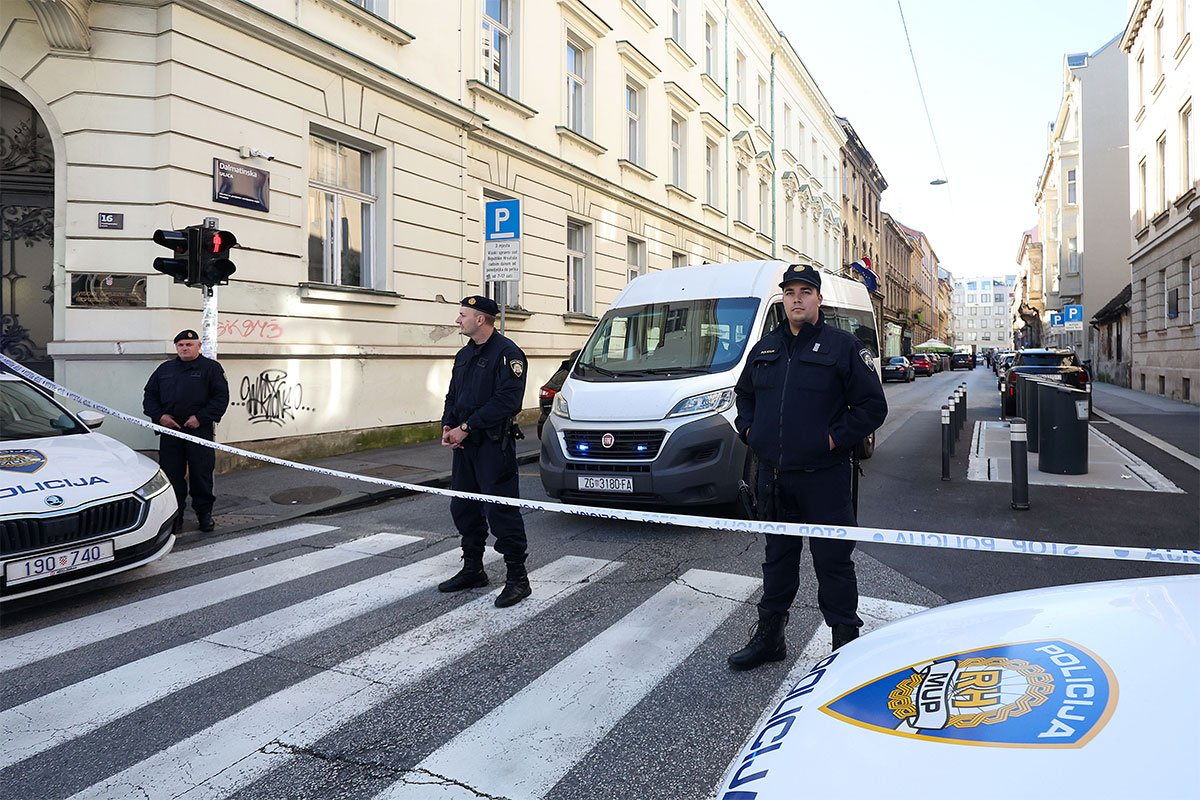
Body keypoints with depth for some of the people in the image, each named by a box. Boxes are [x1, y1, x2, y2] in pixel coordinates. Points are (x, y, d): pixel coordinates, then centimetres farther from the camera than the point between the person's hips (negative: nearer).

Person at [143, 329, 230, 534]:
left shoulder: (211, 368, 4)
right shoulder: (164, 369, 17)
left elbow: (221, 397, -4)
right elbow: (149, 396, 19)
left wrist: (201, 417, -13)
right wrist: (159, 416, 0)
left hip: (200, 430, -3)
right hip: (170, 431, 4)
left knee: (201, 473, 1)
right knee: (172, 474, 4)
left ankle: (204, 513, 14)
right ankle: (174, 517, 14)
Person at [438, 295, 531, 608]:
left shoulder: (507, 352, -11)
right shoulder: (464, 355, 17)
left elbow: (507, 400, -20)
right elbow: (453, 395, 22)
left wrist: (466, 427, -18)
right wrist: (448, 427, 2)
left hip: (494, 445, -9)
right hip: (465, 444, 9)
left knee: (502, 511, -7)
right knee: (463, 508, 15)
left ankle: (517, 578, 3)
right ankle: (472, 570, 30)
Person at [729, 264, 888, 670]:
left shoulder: (843, 346, -4)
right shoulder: (765, 348, 11)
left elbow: (873, 405, -5)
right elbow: (743, 394, 25)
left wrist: (836, 438, -13)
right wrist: (749, 430, 10)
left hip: (823, 477, -5)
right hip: (772, 476, 5)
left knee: (833, 561, 4)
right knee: (777, 558, 16)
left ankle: (846, 642, 19)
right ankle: (768, 637, 28)